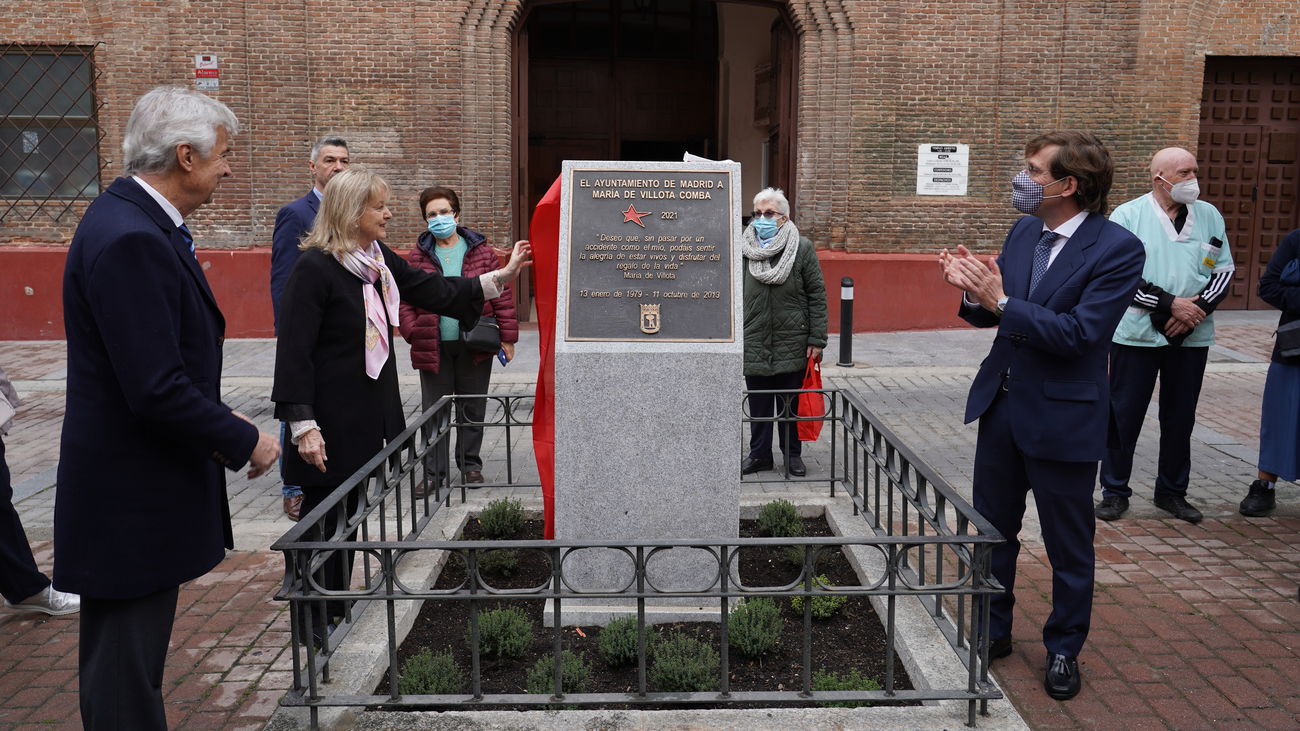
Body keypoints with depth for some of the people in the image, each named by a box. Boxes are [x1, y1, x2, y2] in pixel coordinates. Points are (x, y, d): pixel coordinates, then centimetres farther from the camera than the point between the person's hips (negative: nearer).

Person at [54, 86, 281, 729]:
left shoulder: (135, 221, 9)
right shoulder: (131, 240, -23)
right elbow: (157, 391, -26)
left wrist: (219, 421, 10)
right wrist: (243, 441, -14)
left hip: (133, 490, 10)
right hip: (133, 502, -10)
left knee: (129, 661, 22)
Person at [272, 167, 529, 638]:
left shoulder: (378, 259, 5)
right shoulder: (315, 267, -18)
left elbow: (433, 292, 13)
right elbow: (294, 350, -19)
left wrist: (500, 277, 8)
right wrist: (303, 426, -22)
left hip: (368, 413, 8)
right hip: (330, 420, -8)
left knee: (347, 511, 18)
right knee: (322, 516, 3)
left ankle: (337, 608, 32)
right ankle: (314, 621, 18)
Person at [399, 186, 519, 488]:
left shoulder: (481, 251, 1)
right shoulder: (417, 256, 3)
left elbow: (501, 294, 0)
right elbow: (404, 300, 2)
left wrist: (507, 336, -4)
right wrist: (414, 334, -11)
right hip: (433, 347, 0)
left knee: (472, 410, 11)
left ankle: (470, 466, 26)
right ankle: (434, 472, 16)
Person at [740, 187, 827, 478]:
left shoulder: (802, 248, -2)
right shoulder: (744, 250, 1)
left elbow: (817, 295, -2)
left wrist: (817, 339, -7)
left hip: (792, 344, -1)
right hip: (754, 344, 1)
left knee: (791, 405, 11)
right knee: (758, 405, 10)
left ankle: (793, 454, 25)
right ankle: (760, 454, 24)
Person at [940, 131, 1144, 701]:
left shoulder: (1118, 249, -16)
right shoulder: (1023, 233, 3)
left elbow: (1079, 333, -24)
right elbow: (990, 315, 7)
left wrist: (1001, 302, -27)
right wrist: (973, 290, -14)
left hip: (1062, 417, -6)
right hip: (1001, 403, 6)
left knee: (1068, 546, 11)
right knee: (993, 529, 17)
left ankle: (1064, 650, 30)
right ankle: (992, 632, 34)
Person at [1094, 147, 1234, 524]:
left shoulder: (1209, 216, 8)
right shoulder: (1127, 216, -4)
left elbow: (1225, 271, 8)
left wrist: (1196, 310, -9)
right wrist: (1171, 304, -17)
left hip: (1192, 337, 4)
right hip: (1137, 334, -4)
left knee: (1180, 417, 11)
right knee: (1124, 414, 2)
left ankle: (1172, 492, 25)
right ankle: (1114, 491, 14)